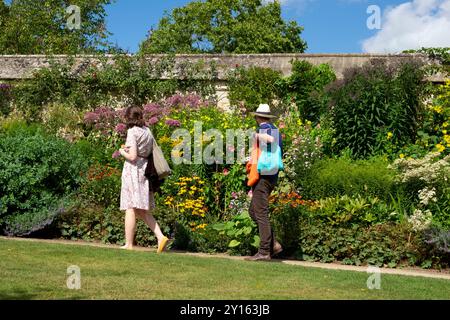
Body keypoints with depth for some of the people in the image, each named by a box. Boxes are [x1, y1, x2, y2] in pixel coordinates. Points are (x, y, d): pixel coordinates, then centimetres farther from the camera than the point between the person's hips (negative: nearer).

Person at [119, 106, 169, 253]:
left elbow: (132, 156, -16)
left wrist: (122, 152, 3)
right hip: (145, 168, 8)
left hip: (133, 169, -7)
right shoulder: (147, 131, 12)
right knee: (142, 211, 13)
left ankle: (128, 245, 0)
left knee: (130, 209, -3)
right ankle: (161, 237, 2)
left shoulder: (132, 131, -11)